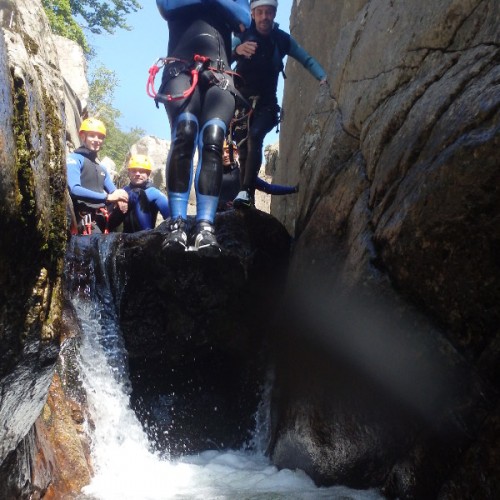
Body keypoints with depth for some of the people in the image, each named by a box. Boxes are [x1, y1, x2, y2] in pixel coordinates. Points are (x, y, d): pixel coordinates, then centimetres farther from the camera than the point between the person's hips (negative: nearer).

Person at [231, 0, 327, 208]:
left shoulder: (282, 39, -3)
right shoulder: (242, 36, -10)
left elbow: (307, 59, 3)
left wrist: (322, 77, -17)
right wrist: (237, 49, -54)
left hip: (266, 102, 0)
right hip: (241, 99, 1)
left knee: (255, 135, -25)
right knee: (243, 145, -3)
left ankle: (246, 191, -29)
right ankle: (246, 191, 9)